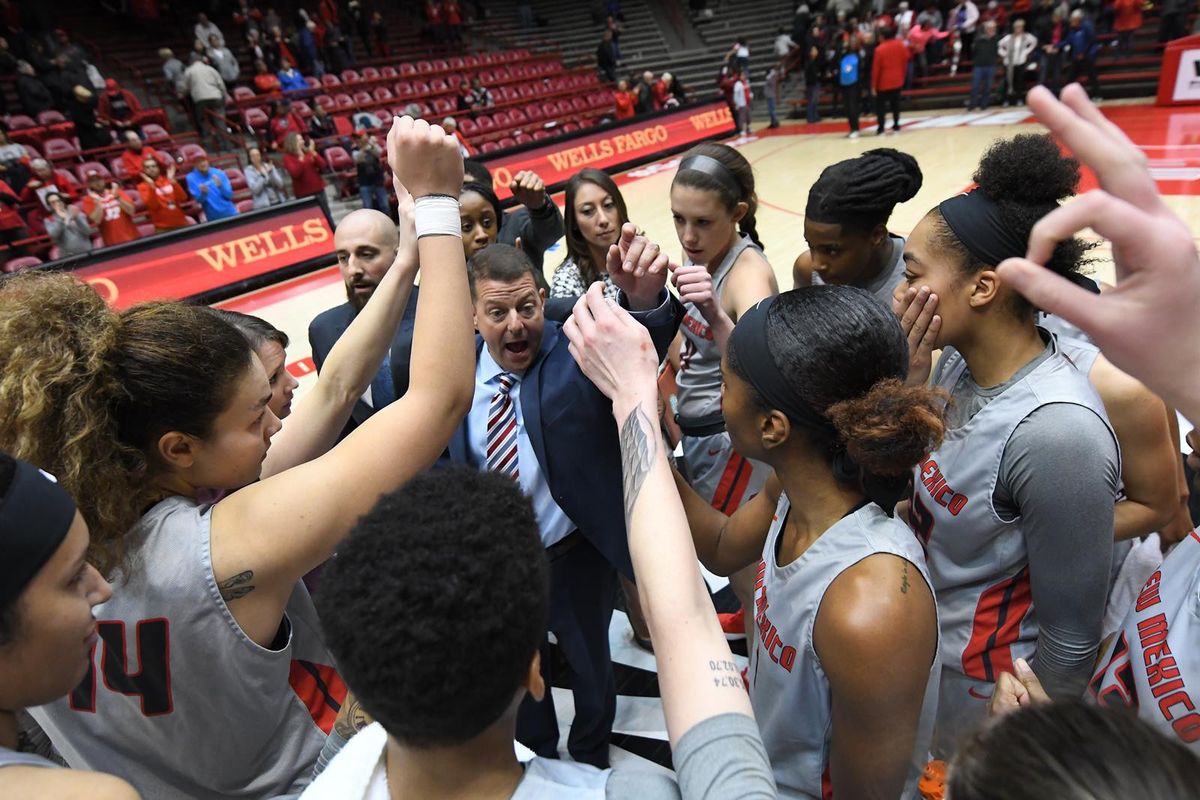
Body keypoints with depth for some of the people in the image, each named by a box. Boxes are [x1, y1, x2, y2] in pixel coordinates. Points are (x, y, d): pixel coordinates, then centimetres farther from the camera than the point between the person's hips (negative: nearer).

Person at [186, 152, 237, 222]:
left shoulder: (219, 173, 1)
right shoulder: (191, 178, -4)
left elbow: (229, 195, -2)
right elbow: (199, 200, -7)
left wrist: (220, 186, -20)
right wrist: (203, 193, -28)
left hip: (230, 213, 2)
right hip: (213, 217, -2)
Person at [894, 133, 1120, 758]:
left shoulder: (1056, 430, -32)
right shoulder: (957, 358, -10)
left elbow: (1071, 640, -22)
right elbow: (910, 485, -2)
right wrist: (906, 385, -17)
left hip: (976, 691, -6)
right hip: (915, 645, 7)